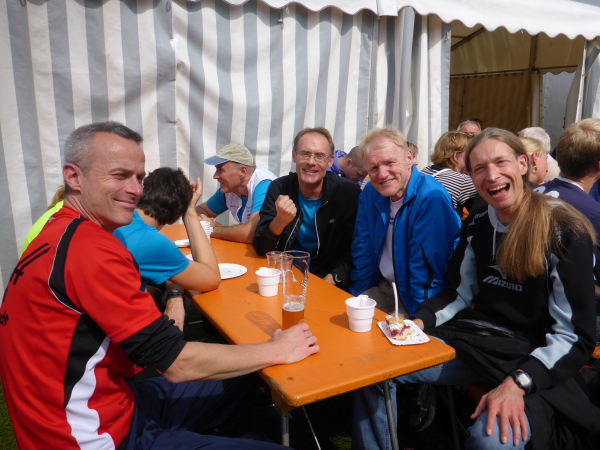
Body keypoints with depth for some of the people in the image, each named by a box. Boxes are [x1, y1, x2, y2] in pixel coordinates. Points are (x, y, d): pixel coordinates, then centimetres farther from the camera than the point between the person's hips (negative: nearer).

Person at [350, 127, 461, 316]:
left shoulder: (432, 197, -22)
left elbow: (427, 268, -22)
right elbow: (362, 251, 6)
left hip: (413, 297, -6)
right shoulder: (369, 194, -1)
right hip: (381, 287, 7)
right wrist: (357, 296, 3)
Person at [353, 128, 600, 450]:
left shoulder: (564, 231, -13)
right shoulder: (476, 225, 5)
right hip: (474, 341, 6)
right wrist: (420, 321, -6)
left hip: (535, 359, -5)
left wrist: (517, 382, -29)